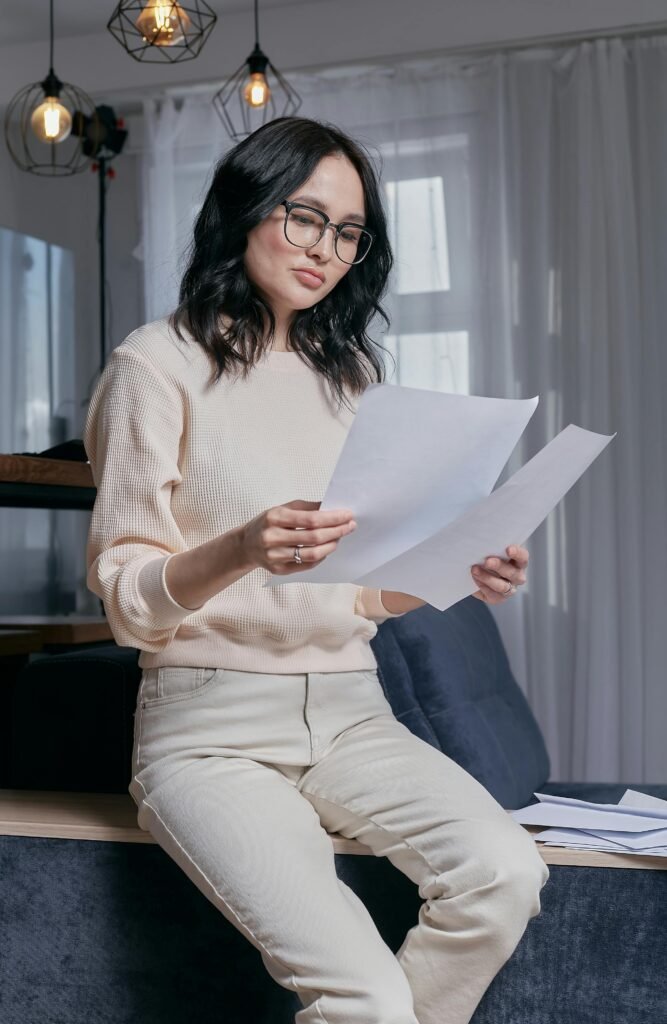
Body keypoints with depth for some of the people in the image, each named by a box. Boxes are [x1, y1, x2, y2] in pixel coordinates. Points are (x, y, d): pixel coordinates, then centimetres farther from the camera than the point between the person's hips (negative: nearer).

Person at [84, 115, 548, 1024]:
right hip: (212, 728, -5)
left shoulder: (351, 373, 16)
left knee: (505, 875, -23)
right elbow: (125, 598, -6)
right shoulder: (160, 365, -1)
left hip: (349, 713, 5)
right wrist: (242, 550, -25)